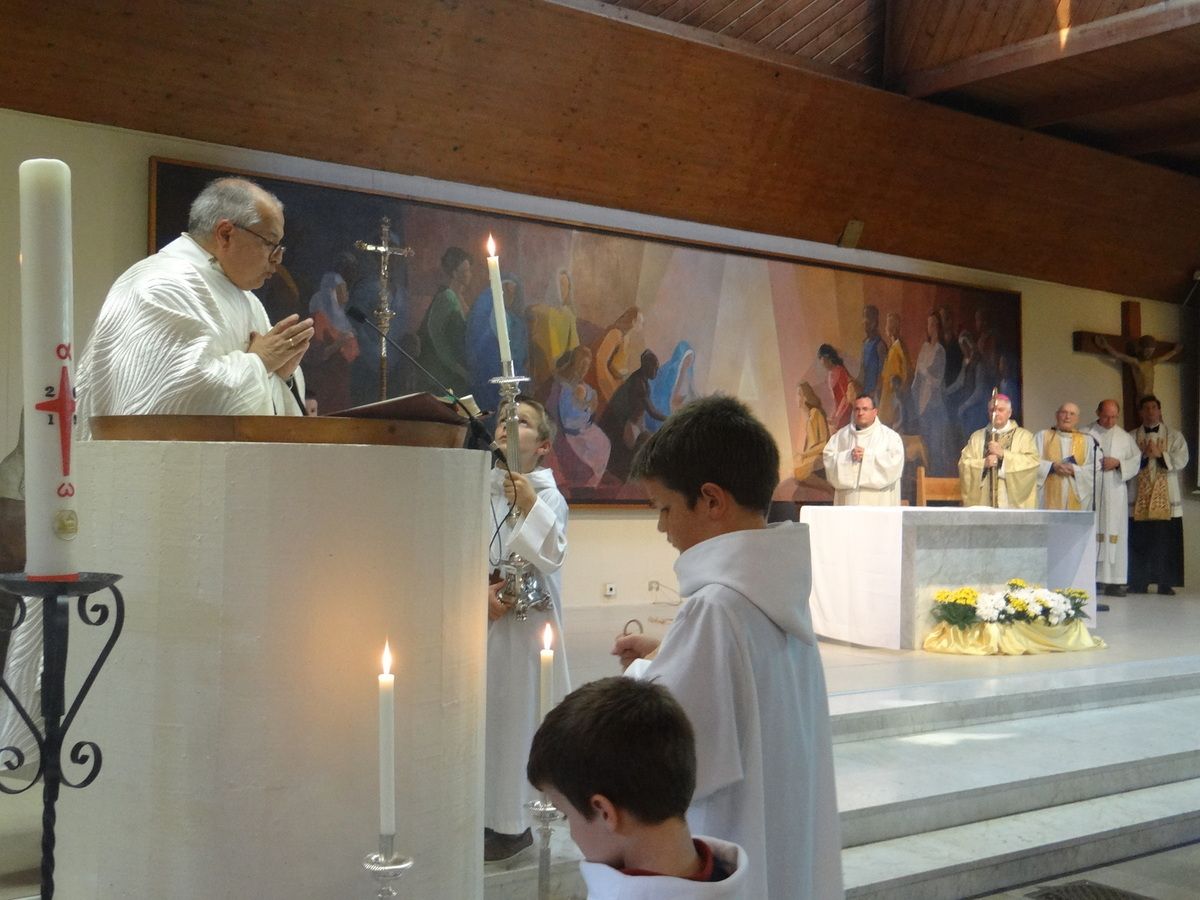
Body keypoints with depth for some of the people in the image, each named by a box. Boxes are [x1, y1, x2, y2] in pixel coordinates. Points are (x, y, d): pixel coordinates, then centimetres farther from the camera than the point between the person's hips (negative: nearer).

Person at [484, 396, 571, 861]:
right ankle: (483, 812, 23)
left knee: (518, 713, 0)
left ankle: (514, 821, 11)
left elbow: (551, 557, -15)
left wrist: (529, 505, -22)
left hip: (527, 621, -3)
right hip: (482, 616, 3)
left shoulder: (547, 495, -5)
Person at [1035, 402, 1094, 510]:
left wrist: (1074, 470, -12)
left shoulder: (1086, 440, 12)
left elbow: (1094, 468, 3)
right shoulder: (1042, 436, 8)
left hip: (1076, 500, 1)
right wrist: (1052, 466, -15)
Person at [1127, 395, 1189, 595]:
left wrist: (1160, 454, -13)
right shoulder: (1131, 437, 13)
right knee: (1139, 542, -1)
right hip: (1139, 499, 1)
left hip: (1166, 499, -1)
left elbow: (1181, 460, -3)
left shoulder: (1174, 436, 10)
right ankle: (1139, 583, 4)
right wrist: (1144, 455, -12)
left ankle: (1165, 583, 3)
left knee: (1166, 542, -3)